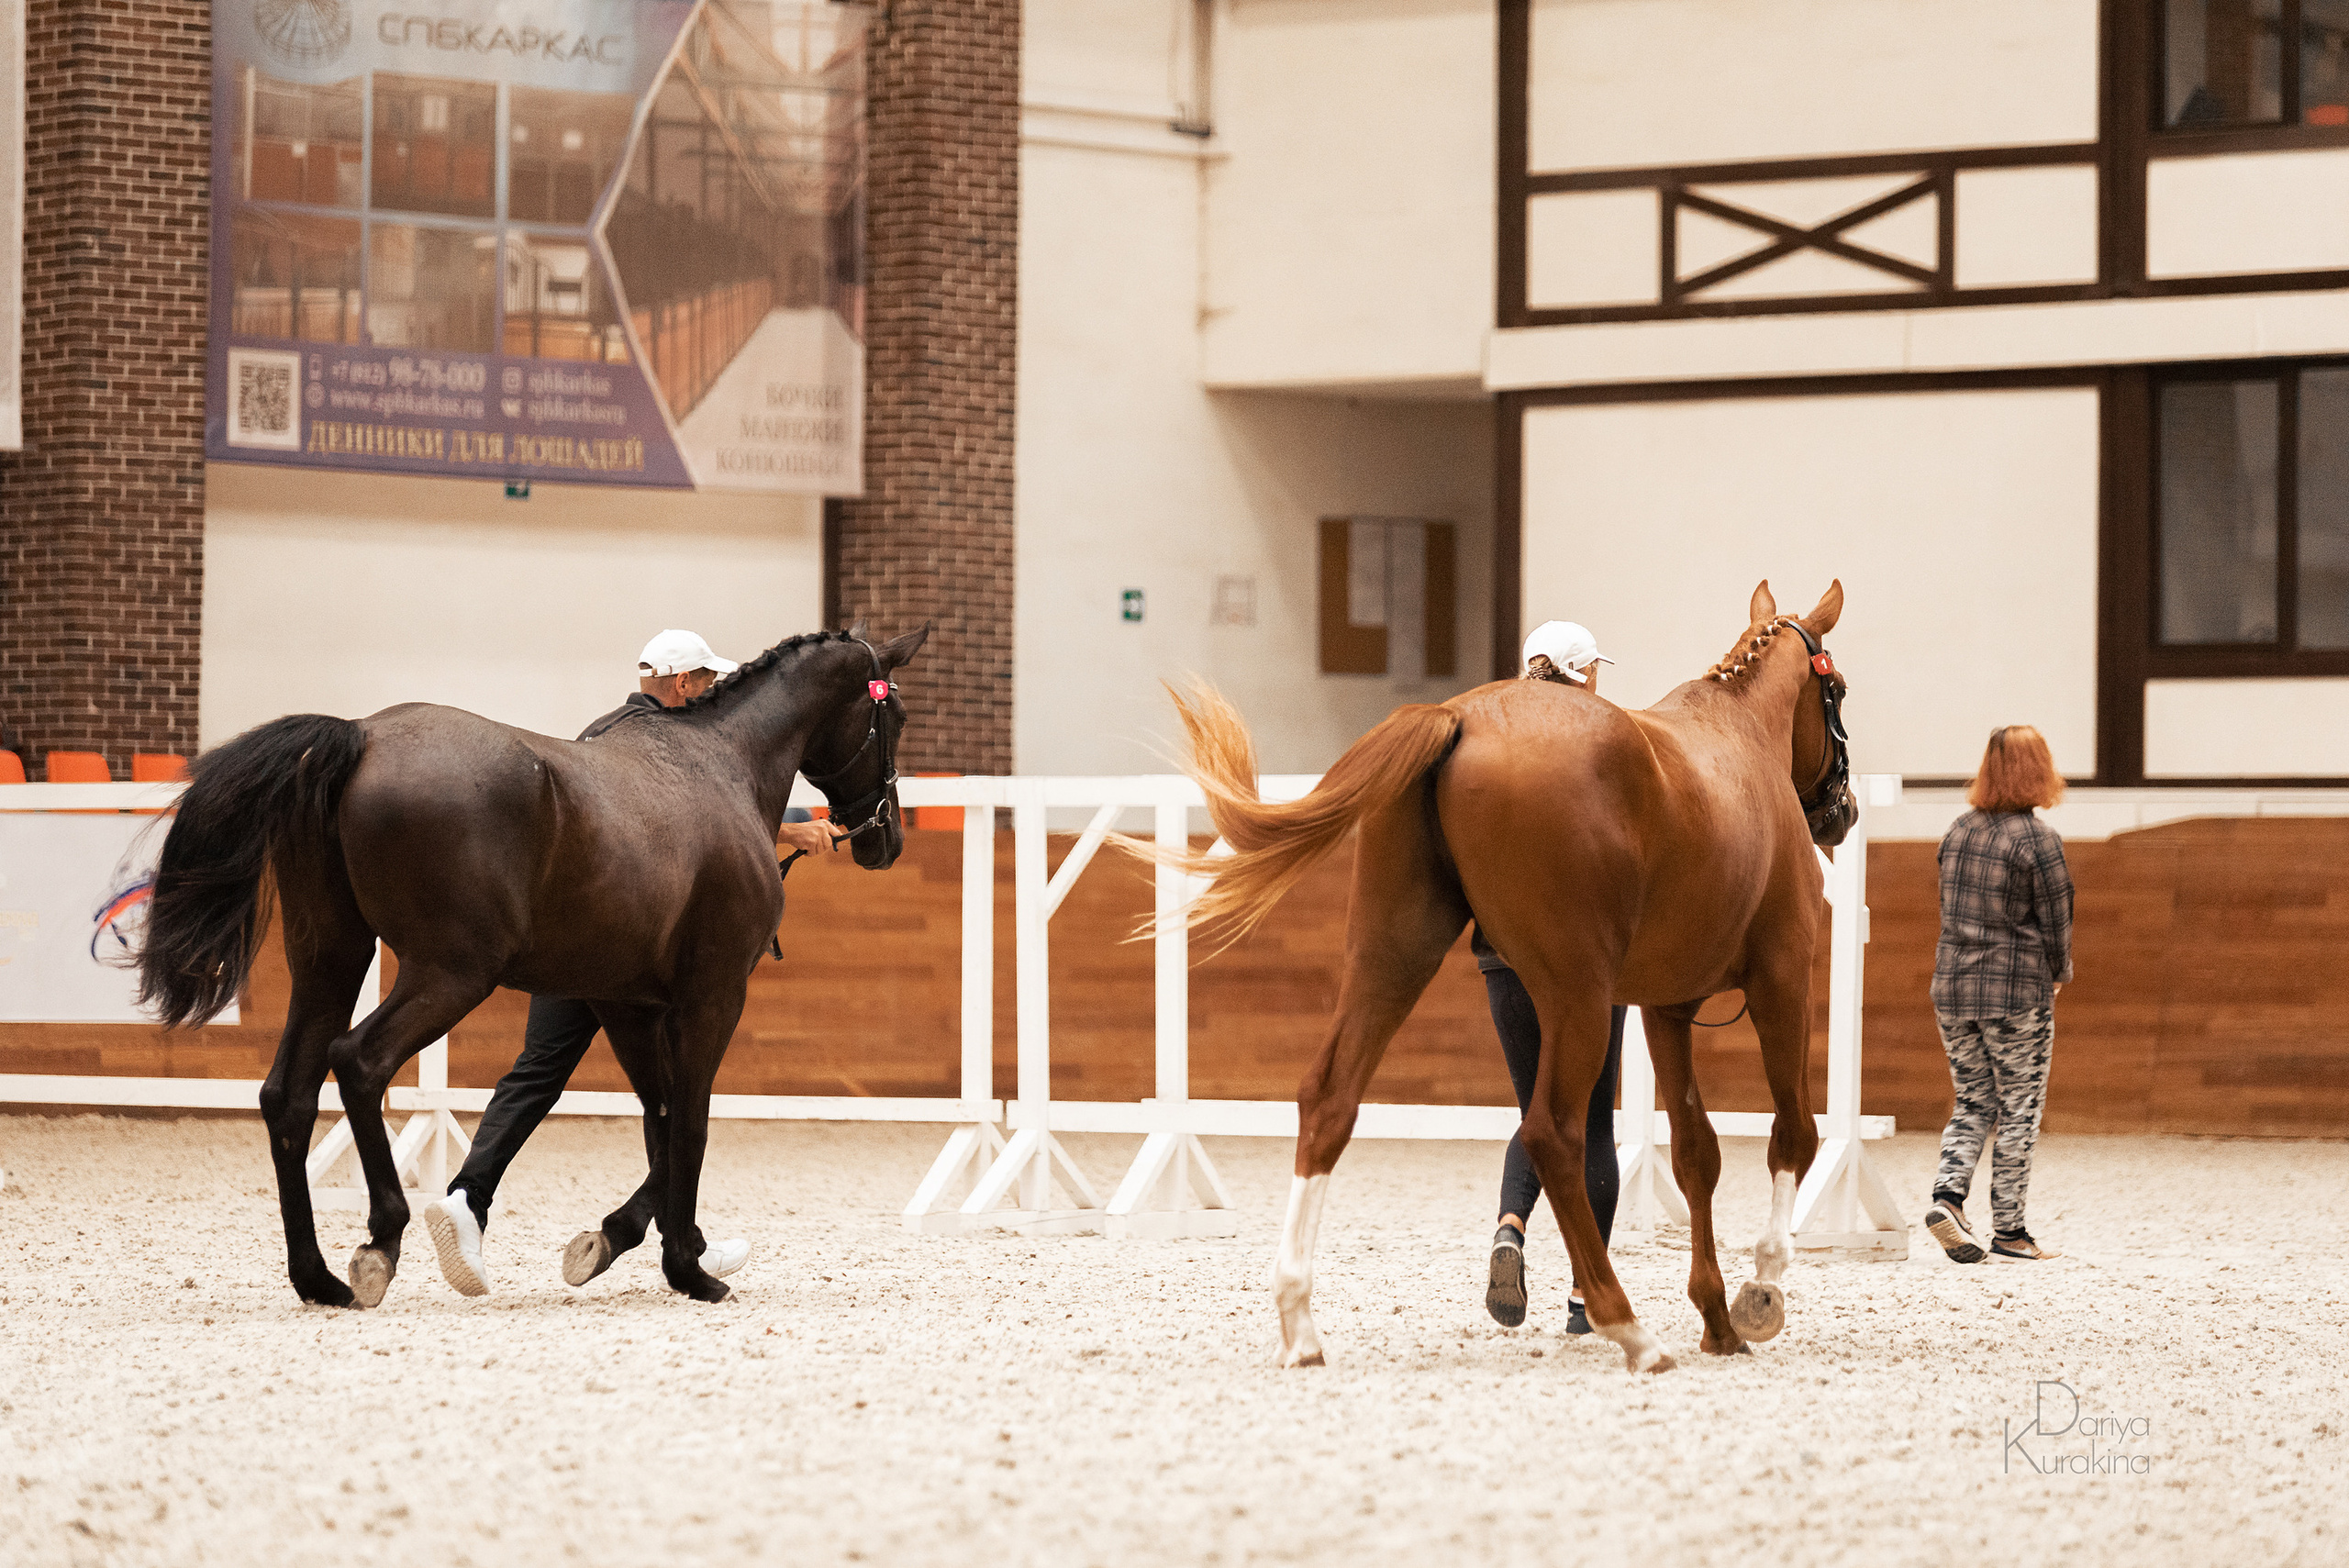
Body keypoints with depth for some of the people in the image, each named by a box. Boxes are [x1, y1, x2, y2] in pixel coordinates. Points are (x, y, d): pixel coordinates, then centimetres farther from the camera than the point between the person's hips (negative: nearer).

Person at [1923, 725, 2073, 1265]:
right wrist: (2060, 973, 11)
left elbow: (1950, 908, 11)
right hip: (2017, 993, -5)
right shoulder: (2037, 839, -12)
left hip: (1952, 989, 5)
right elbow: (2055, 920, -8)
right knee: (2018, 1112, 4)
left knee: (1972, 1104, 14)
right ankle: (2008, 1230, 7)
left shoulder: (1958, 831, 6)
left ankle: (1947, 1195, -7)